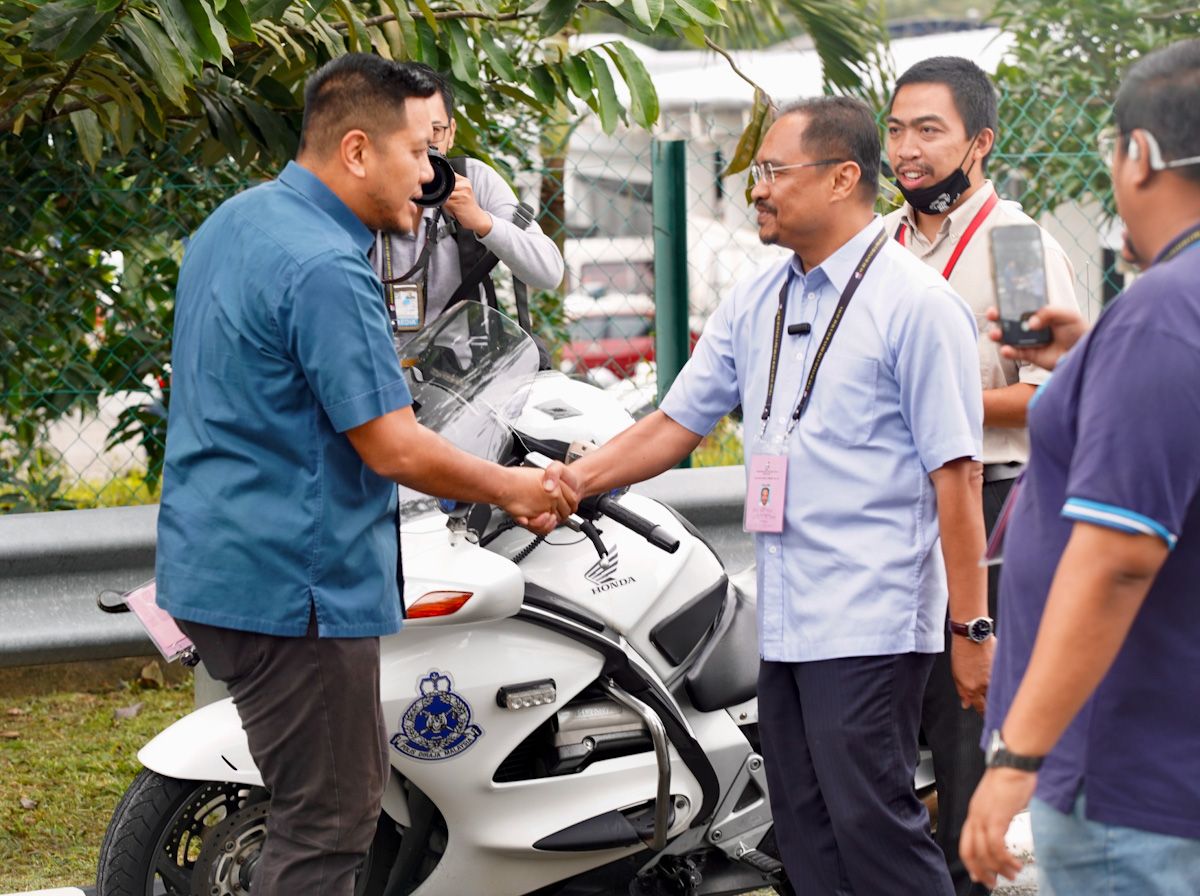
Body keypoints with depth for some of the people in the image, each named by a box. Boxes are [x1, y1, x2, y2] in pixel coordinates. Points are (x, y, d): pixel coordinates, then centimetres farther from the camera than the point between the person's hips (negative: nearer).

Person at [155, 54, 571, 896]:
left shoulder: (235, 221, 11)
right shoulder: (326, 269, -21)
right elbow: (393, 448, -20)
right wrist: (514, 490, -5)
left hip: (218, 560, 10)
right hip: (292, 580, -10)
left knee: (350, 787, 19)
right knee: (327, 825, -3)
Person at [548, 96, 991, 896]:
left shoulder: (917, 304, -8)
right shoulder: (755, 305, 14)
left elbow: (956, 473, -11)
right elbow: (678, 423, 16)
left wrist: (971, 629, -14)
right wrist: (577, 479, 1)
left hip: (872, 622, -8)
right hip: (783, 621, 8)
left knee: (871, 824, -10)